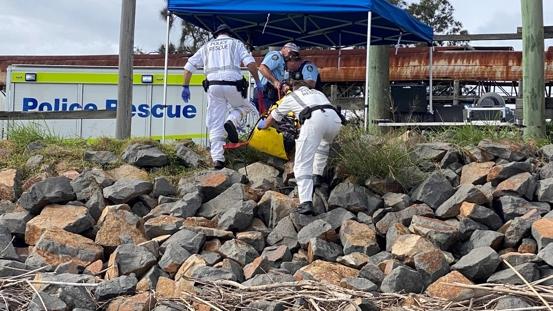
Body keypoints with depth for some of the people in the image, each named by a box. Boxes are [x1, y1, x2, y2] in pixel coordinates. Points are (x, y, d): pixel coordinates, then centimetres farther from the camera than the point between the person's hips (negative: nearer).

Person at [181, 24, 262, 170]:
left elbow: (189, 66, 19)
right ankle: (231, 121, -7)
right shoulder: (236, 43, 16)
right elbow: (250, 62, 0)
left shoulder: (207, 46, 24)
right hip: (232, 83, -2)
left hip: (213, 85, 2)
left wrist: (186, 87, 22)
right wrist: (257, 82, 6)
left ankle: (217, 158, -2)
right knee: (244, 107, 25)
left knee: (215, 124, 6)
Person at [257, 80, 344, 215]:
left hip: (314, 119, -4)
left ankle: (306, 202, -20)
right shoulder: (318, 92, 42)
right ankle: (317, 176, 33)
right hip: (335, 118, 4)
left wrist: (263, 125, 69)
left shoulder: (290, 97, 32)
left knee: (303, 164, -5)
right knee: (323, 144, 38)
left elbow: (274, 117, 46)